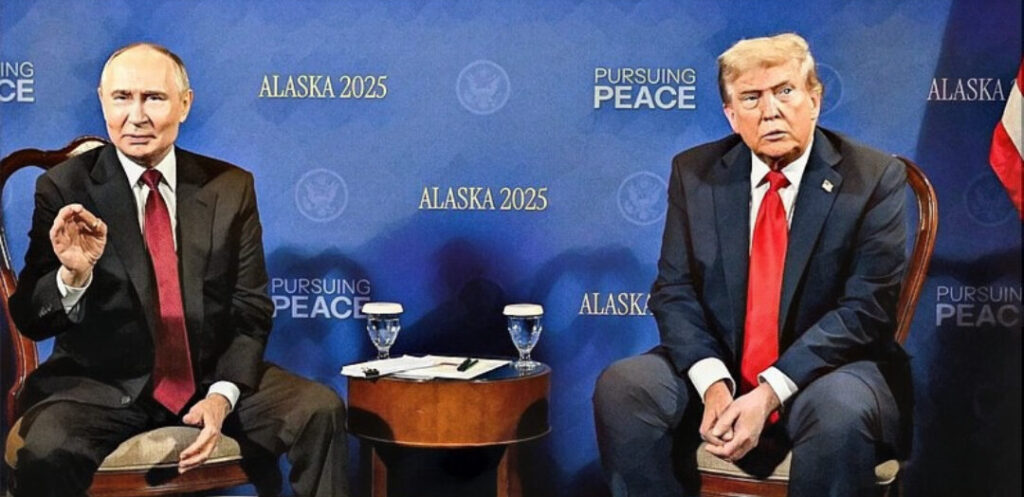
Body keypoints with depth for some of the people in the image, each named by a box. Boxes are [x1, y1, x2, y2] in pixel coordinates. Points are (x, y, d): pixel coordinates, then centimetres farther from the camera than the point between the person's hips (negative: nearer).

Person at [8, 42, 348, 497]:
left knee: (321, 409, -19)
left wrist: (223, 394, -11)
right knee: (45, 452, -32)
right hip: (103, 385, -2)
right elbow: (30, 321, -5)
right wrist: (73, 275, -27)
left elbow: (252, 310, 5)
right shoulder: (64, 189, -3)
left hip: (213, 376, 2)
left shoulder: (231, 188, 3)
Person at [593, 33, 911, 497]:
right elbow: (674, 291, 0)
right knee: (620, 386, -22)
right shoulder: (695, 172, 3)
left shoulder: (874, 178, -6)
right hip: (717, 365, 3)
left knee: (840, 410, -35)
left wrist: (770, 392, -22)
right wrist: (713, 381, -19)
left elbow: (866, 307, -12)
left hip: (827, 369, -2)